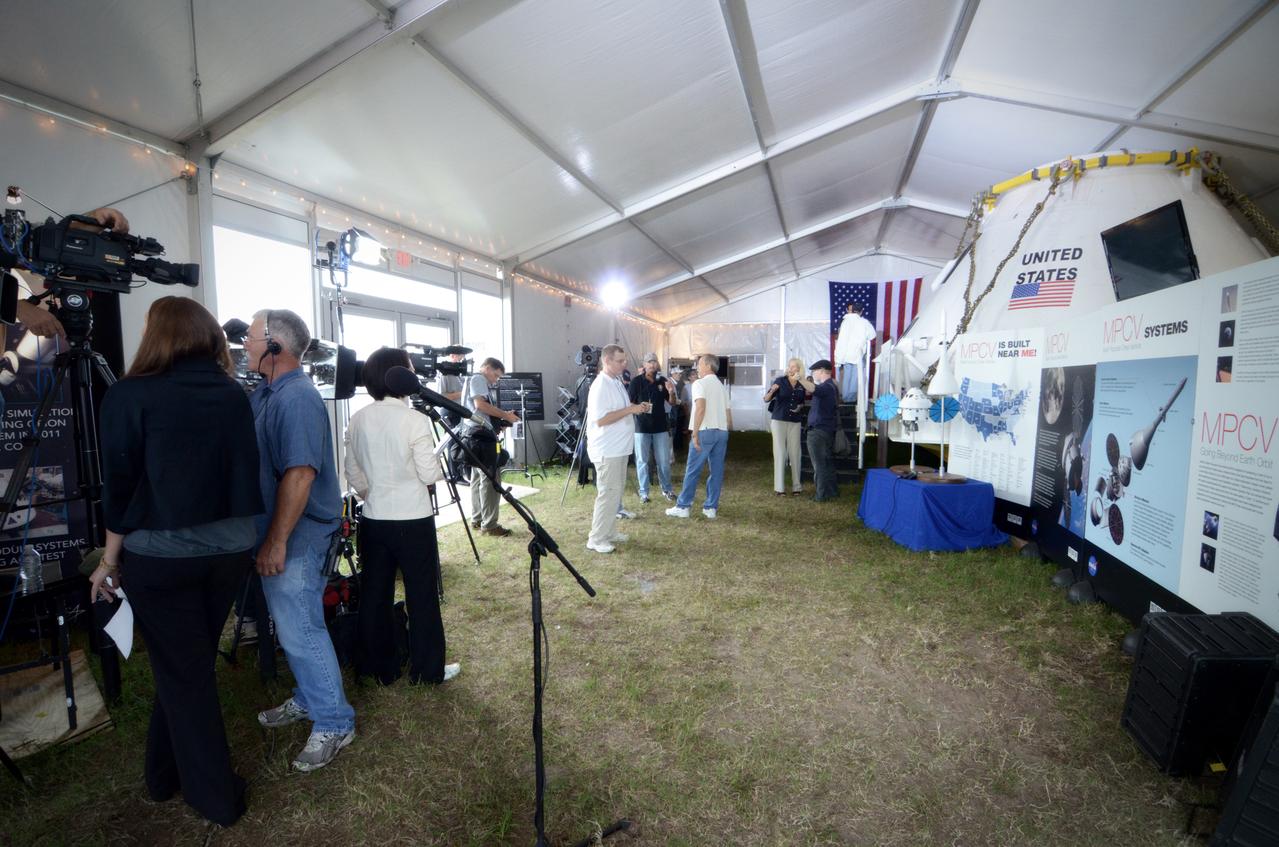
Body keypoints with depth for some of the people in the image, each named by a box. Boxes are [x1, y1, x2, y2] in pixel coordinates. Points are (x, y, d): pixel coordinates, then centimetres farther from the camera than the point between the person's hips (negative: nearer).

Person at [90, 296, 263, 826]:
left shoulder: (130, 396, -10)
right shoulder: (234, 395, 0)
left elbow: (120, 484, -8)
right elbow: (245, 471, 5)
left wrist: (110, 559, 4)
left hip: (160, 554, -4)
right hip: (229, 547, 4)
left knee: (180, 672, 11)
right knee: (193, 662, 22)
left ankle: (215, 794, 24)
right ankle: (165, 771, 41)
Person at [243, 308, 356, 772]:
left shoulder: (297, 399, -21)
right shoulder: (264, 393, 10)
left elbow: (300, 475, -26)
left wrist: (276, 541, -24)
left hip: (297, 534, -10)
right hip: (274, 529, 10)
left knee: (300, 630, -2)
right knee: (291, 624, 20)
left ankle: (334, 723, 13)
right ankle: (308, 699, 38)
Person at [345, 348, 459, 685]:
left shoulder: (358, 420, 1)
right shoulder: (415, 420, -16)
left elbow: (353, 474, 8)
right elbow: (429, 475, -13)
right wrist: (442, 464, 7)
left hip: (373, 520, 6)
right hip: (413, 521, -5)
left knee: (374, 595, 15)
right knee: (422, 596, 8)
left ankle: (378, 668, 29)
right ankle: (428, 669, 20)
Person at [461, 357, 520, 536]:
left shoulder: (478, 382, 25)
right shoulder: (478, 379, -6)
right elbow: (480, 405, -19)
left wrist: (499, 420, 12)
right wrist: (505, 415, -15)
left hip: (477, 433, 11)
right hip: (480, 434, -11)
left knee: (478, 477, 13)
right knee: (490, 479, -10)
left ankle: (477, 519, 20)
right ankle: (489, 524, -9)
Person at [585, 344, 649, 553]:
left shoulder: (617, 382, 13)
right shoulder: (600, 386, -17)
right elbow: (601, 419, -24)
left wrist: (637, 408, 4)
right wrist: (630, 409, -21)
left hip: (619, 448, 10)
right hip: (607, 450, -10)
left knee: (615, 492, 15)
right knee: (608, 494, -6)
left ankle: (609, 532, 26)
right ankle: (596, 540, 3)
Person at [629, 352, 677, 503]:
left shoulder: (663, 381, 5)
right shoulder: (636, 381, -5)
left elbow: (672, 403, 8)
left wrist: (671, 392, -12)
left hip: (660, 427, 3)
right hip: (642, 427, -3)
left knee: (664, 461, 10)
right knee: (642, 461, 5)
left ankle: (666, 489, 25)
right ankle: (643, 492, 16)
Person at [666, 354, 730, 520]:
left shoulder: (700, 383, -5)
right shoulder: (722, 386, 19)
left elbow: (701, 408, -19)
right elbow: (729, 415, 18)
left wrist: (694, 433, -18)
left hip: (705, 431, -7)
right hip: (722, 432, 7)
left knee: (692, 470, 0)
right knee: (717, 471, 7)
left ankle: (683, 507, 5)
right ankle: (711, 507, 10)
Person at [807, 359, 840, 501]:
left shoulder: (826, 387, -18)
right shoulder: (832, 386, 16)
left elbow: (813, 389, -39)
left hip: (818, 431, -10)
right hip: (828, 430, 10)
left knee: (820, 464, -4)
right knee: (828, 463, 15)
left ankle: (822, 495, 1)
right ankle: (832, 492, 22)